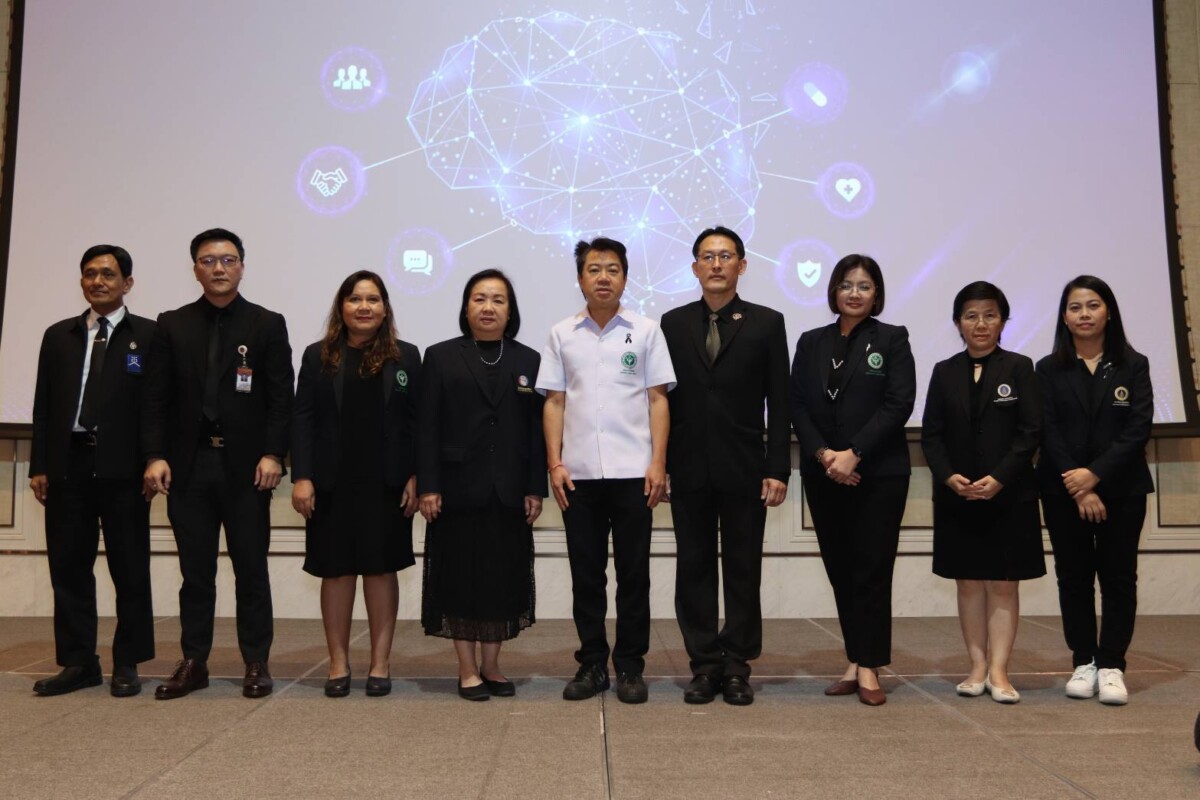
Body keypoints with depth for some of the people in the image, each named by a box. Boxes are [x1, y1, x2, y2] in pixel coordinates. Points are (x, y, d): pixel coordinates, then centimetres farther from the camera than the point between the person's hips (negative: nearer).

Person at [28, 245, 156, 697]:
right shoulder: (58, 336, 15)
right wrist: (39, 466, 6)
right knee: (69, 566, 8)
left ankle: (127, 664, 14)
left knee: (130, 569, 3)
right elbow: (44, 406, 13)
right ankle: (78, 662, 18)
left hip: (122, 468, -4)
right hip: (68, 465, 4)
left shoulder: (149, 336, 2)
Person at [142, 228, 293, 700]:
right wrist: (155, 456, -5)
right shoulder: (172, 325, 10)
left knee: (251, 568, 5)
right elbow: (157, 397, 5)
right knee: (195, 570, 9)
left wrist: (273, 454, -12)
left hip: (245, 465, -2)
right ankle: (193, 662, 18)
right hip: (188, 463, 2)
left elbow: (281, 398, -2)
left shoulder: (268, 325, 4)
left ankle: (256, 662, 13)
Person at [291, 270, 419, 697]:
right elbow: (302, 419, 1)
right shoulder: (318, 356, 6)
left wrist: (415, 478, -6)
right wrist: (301, 477, -8)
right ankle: (338, 663, 18)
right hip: (333, 484, 1)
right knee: (336, 570, 6)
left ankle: (380, 662, 16)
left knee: (381, 568, 6)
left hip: (386, 484, 0)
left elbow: (416, 422, 2)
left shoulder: (405, 357, 5)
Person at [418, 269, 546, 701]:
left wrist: (536, 489, -2)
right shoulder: (441, 357, 4)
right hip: (459, 489, -2)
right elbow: (428, 427, -1)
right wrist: (428, 486, -8)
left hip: (509, 493, 2)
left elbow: (537, 429, 5)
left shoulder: (528, 361, 8)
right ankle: (467, 670, 15)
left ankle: (491, 665, 21)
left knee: (504, 578, 7)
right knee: (461, 578, 4)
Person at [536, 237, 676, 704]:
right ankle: (592, 663, 19)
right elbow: (554, 403, 8)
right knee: (585, 574, 8)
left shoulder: (645, 331, 5)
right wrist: (555, 464, 0)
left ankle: (630, 666, 16)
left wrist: (658, 463, -5)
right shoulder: (562, 335, 9)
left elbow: (657, 400, 2)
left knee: (633, 573, 5)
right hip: (579, 473, 2)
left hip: (632, 471, -1)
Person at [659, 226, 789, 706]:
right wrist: (658, 465, 1)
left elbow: (779, 404, 1)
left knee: (743, 571, 5)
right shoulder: (673, 323, 8)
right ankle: (704, 664, 17)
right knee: (694, 568, 6)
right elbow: (663, 397, 7)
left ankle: (737, 666, 15)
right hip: (688, 470, 2)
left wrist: (777, 469, -6)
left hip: (744, 469, -1)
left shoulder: (766, 323, 3)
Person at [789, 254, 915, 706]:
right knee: (840, 570, 7)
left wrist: (854, 453, -16)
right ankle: (855, 661, 16)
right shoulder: (811, 343, 11)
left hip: (879, 473, -3)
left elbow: (899, 403, -8)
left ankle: (869, 667, 7)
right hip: (823, 475, 3)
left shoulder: (892, 340, 2)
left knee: (871, 568, -1)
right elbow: (798, 405, 4)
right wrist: (822, 454, -11)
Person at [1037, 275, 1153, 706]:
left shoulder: (1133, 365, 4)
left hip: (1122, 488, 0)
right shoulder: (1049, 369, 4)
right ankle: (1084, 662, 14)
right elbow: (1048, 432, -3)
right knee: (1074, 576, 5)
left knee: (1118, 576, 1)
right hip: (1064, 491, 1)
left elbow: (1139, 429, -5)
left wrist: (1095, 474, -16)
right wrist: (1078, 489, -13)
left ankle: (1112, 666, 8)